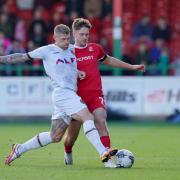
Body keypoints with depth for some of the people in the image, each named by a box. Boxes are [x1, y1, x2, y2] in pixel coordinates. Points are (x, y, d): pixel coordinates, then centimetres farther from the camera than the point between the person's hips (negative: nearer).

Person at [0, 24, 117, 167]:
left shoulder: (72, 49, 15)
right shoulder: (47, 51, -1)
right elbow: (24, 57, 6)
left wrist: (79, 72, 8)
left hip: (71, 94, 7)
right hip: (62, 92, -7)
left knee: (55, 137, 9)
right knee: (87, 117, -23)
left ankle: (19, 149, 22)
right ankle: (103, 153, -30)